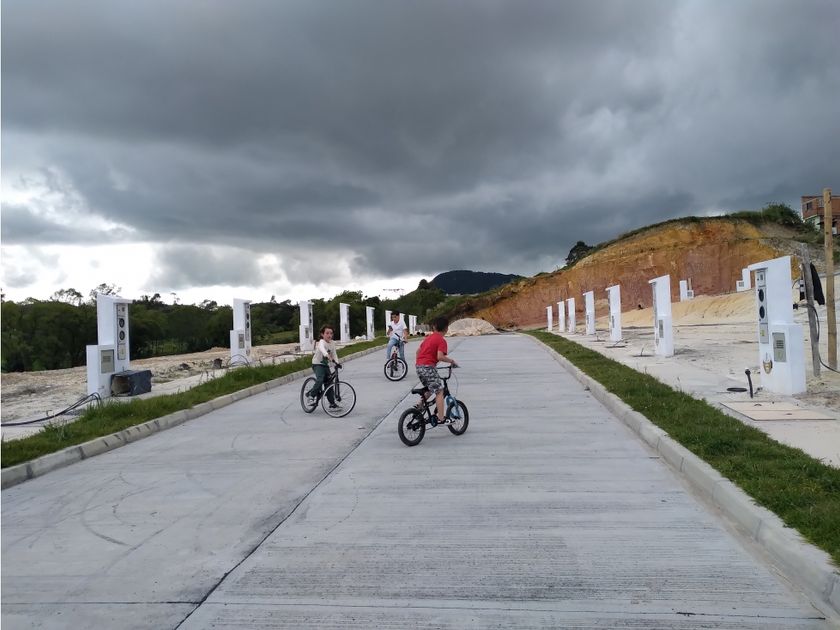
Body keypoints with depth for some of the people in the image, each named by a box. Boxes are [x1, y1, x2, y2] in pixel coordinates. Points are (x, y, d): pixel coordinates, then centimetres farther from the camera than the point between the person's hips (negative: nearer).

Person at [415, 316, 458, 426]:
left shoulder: (428, 337, 17)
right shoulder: (441, 340, -6)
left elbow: (418, 350, 24)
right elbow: (440, 357, -19)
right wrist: (451, 360, -5)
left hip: (419, 366, 8)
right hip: (429, 367, -8)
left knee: (430, 389, 27)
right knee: (439, 391, -2)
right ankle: (441, 418, -5)